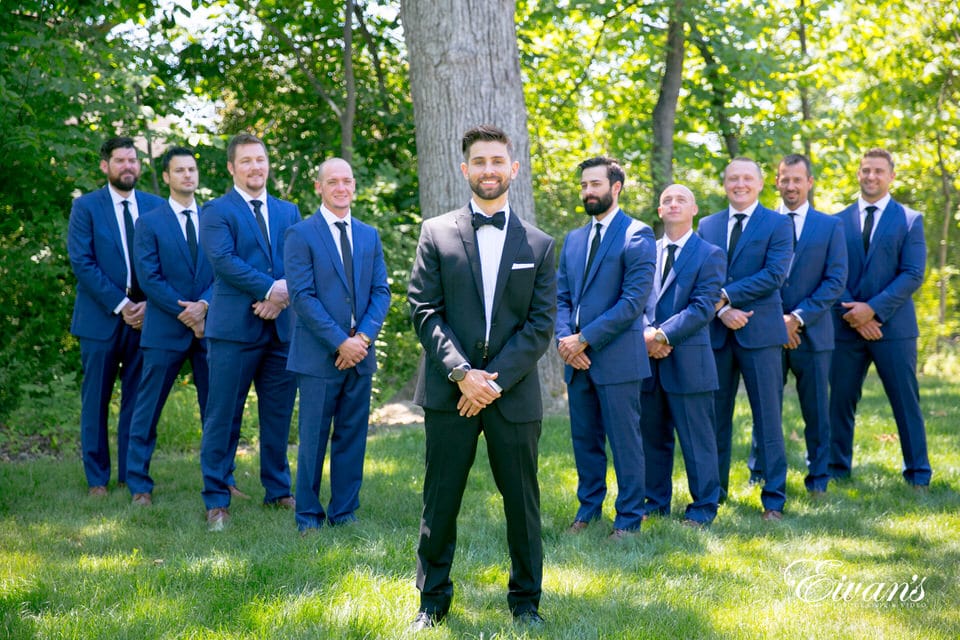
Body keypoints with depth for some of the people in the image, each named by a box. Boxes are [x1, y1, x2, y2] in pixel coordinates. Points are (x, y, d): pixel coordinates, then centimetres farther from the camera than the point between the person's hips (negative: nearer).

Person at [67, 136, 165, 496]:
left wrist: (149, 303, -8)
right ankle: (97, 478, 9)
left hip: (144, 316, 2)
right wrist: (119, 304, -13)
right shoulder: (85, 207, 1)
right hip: (101, 317, -2)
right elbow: (81, 262, -7)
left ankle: (132, 476, 11)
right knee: (96, 401, 2)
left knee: (138, 399, 3)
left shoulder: (156, 207, 9)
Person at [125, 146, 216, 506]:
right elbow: (149, 278, -6)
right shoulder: (149, 223, 1)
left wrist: (203, 305, -14)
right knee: (148, 410, 1)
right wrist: (184, 313, -13)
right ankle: (139, 486, 8)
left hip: (209, 327, 3)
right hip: (165, 329, -3)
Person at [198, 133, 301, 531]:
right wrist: (270, 289, -18)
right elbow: (224, 260, -13)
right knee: (223, 417, -2)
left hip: (281, 327, 5)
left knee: (278, 416, 10)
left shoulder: (288, 212, 16)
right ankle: (216, 501, 5)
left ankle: (278, 491, 23)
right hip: (234, 329, -5)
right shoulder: (216, 211, 1)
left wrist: (284, 293, -13)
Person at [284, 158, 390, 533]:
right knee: (314, 439, 1)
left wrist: (364, 336, -8)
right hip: (319, 355, -4)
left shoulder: (369, 236, 12)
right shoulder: (301, 235, -4)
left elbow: (381, 292, 8)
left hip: (360, 353, 5)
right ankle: (308, 515, 11)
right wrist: (340, 341, -15)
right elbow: (302, 296, -10)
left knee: (353, 437, 8)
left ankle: (344, 513, 16)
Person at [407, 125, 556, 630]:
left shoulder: (539, 245, 7)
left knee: (522, 502, 6)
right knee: (440, 502, 4)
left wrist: (496, 380, -10)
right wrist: (461, 372, -13)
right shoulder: (437, 234, 5)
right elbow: (424, 311, -1)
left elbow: (541, 324, 1)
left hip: (513, 393, 1)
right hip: (448, 393, -1)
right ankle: (432, 598, 17)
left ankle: (525, 598, 20)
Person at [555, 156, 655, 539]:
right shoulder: (574, 239, 16)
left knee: (624, 441, 0)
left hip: (617, 358, -6)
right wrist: (564, 338, -5)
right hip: (577, 359, 6)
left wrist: (585, 339, -15)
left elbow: (633, 301, -14)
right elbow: (562, 297, 15)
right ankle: (589, 507, 26)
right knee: (584, 438, 13)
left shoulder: (637, 236, -7)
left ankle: (629, 517, 10)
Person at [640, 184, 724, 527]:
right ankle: (655, 502, 22)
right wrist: (647, 333, -11)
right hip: (649, 361, 4)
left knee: (697, 440, 1)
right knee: (652, 437, 11)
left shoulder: (709, 255, 0)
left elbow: (702, 308, -9)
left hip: (688, 361, -4)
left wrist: (663, 334, -17)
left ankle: (703, 508, 10)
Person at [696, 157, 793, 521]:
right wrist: (722, 311, -12)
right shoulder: (707, 226, 12)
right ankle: (715, 490, 19)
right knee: (716, 416, 9)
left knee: (767, 418, -1)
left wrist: (725, 295, -15)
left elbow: (774, 274, -11)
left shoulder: (777, 225, 0)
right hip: (717, 334, 4)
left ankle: (774, 500, 4)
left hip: (759, 332, -4)